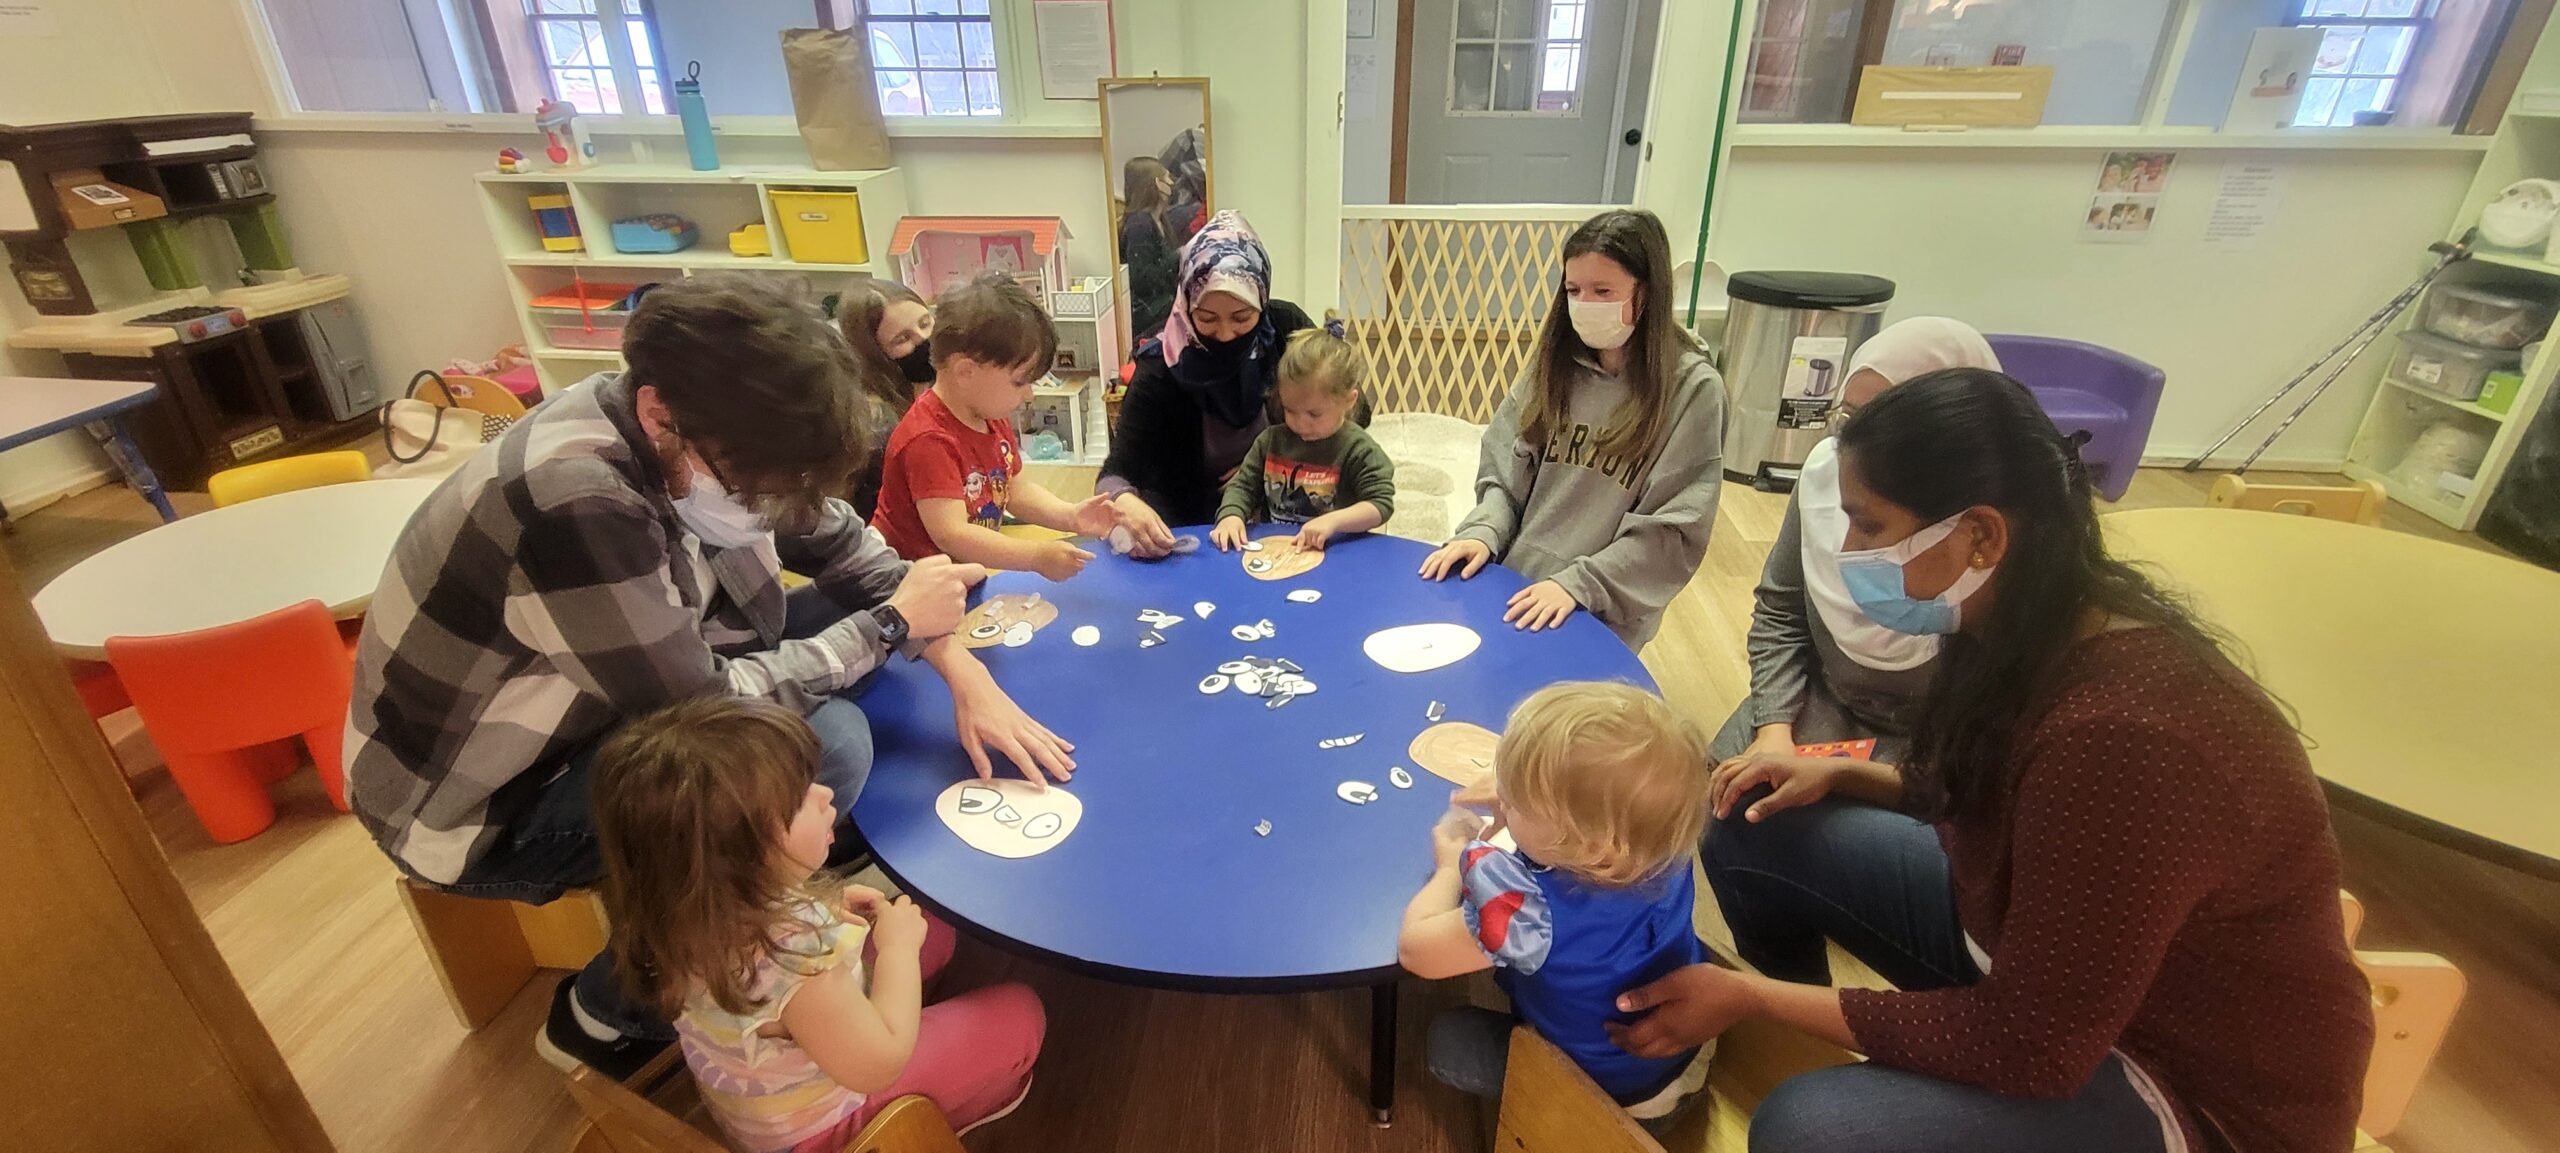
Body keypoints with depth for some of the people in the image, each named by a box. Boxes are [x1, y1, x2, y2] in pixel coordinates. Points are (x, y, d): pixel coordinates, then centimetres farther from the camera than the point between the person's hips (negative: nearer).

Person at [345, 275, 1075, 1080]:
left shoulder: (704, 436, -12)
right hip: (481, 810, -7)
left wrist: (956, 664, -14)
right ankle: (608, 1017, -1)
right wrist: (893, 623, -20)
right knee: (826, 742, -25)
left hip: (599, 705, 8)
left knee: (844, 610, -1)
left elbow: (838, 540, -2)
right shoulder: (576, 505, -36)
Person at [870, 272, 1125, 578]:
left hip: (971, 574, 8)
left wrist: (1071, 516, -4)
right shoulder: (928, 441, -24)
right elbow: (951, 535, -30)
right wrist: (1037, 556, -34)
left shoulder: (993, 418, 5)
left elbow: (1017, 491, 12)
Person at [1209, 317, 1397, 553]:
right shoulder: (1271, 440, 9)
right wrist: (1231, 515, -9)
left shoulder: (1359, 451, -5)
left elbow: (1381, 504, -9)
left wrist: (1333, 521, -24)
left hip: (1334, 555, -3)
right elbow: (1244, 485, 13)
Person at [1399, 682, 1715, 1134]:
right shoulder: (1662, 845, -26)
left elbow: (1414, 949, -27)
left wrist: (1450, 867, -12)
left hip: (1617, 1103, -6)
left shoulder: (1530, 914, -44)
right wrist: (1519, 798, -9)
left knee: (1447, 1039, 7)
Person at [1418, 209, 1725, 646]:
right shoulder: (1555, 363, 3)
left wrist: (1577, 584, -20)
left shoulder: (1692, 387, -10)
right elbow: (1504, 472, 5)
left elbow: (1674, 530, -12)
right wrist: (1484, 532, -13)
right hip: (1512, 589, 3)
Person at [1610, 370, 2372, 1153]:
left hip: (2198, 1087, -7)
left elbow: (2030, 1048, -26)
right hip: (2038, 945, 8)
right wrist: (1843, 775, -4)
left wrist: (1754, 996, -21)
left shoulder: (2122, 737, -35)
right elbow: (1984, 806, 11)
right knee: (1755, 830, -2)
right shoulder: (2031, 626, -9)